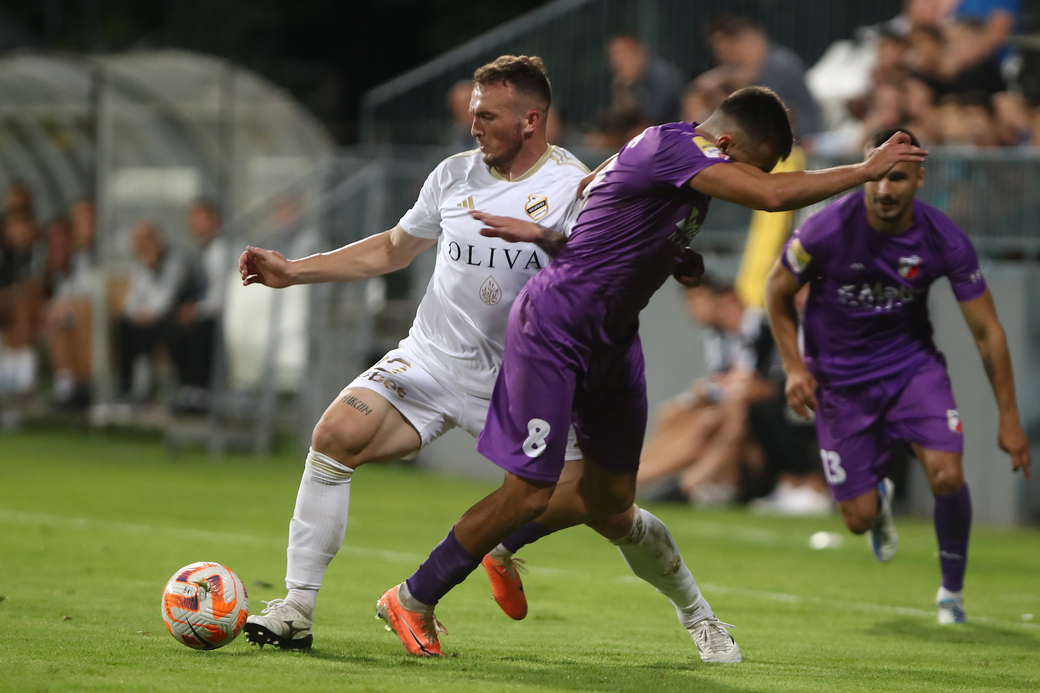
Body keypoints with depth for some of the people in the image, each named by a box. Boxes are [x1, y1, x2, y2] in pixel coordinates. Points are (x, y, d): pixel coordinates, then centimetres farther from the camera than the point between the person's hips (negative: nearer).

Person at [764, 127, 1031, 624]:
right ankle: (878, 499, 39)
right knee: (859, 519, -3)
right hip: (840, 378, -1)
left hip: (912, 364, 1)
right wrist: (794, 367, -13)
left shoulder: (945, 241, -18)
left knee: (947, 475, -21)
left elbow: (987, 330, -8)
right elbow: (778, 290, -3)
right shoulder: (827, 231, -22)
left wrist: (1008, 417, -7)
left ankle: (952, 591, 6)